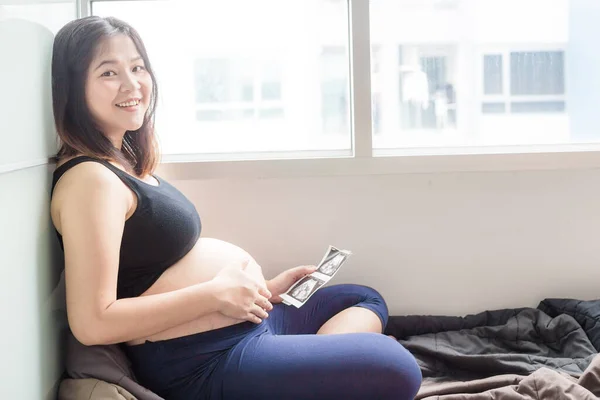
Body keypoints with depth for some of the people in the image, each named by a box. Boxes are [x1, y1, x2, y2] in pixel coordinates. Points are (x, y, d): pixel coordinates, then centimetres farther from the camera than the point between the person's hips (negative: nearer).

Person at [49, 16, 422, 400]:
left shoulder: (127, 164, 14)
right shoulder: (90, 179, -17)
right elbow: (93, 323, -24)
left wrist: (262, 288, 11)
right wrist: (216, 293, -20)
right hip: (203, 366, -11)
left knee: (367, 299, 24)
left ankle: (320, 367, 0)